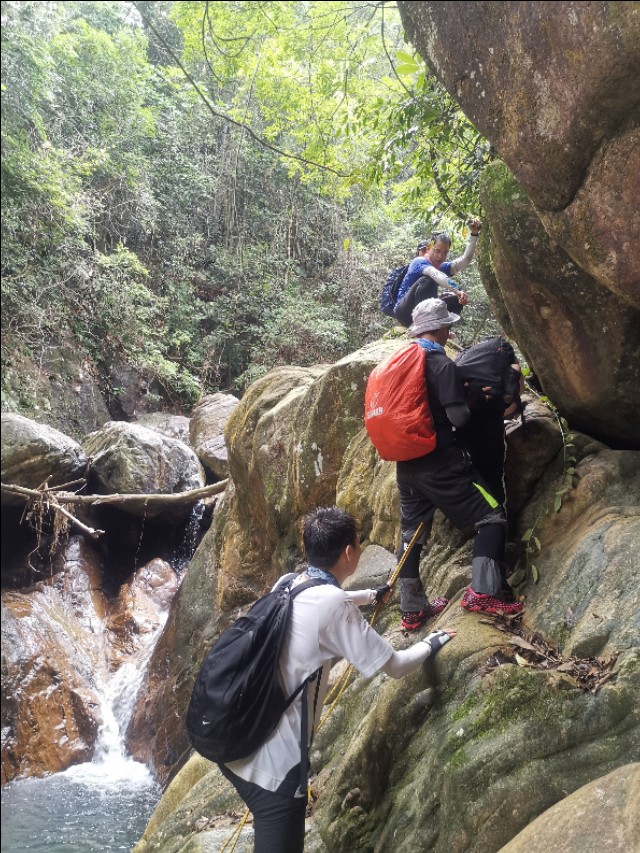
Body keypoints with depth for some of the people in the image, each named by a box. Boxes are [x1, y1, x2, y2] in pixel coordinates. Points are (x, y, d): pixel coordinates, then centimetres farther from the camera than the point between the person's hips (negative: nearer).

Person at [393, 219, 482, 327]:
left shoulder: (442, 267, 8)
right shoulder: (419, 262, -14)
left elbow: (465, 259, -6)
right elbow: (436, 275, -35)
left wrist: (474, 234, -17)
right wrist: (457, 290, -50)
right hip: (404, 312, -7)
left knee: (456, 299, -5)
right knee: (427, 280, -29)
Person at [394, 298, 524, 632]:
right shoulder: (442, 364, -13)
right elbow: (458, 417, -17)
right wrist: (471, 400, 3)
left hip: (406, 463, 8)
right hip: (440, 463, -8)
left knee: (412, 532, 14)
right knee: (491, 514, 1)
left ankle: (413, 609, 22)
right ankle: (482, 592, -9)